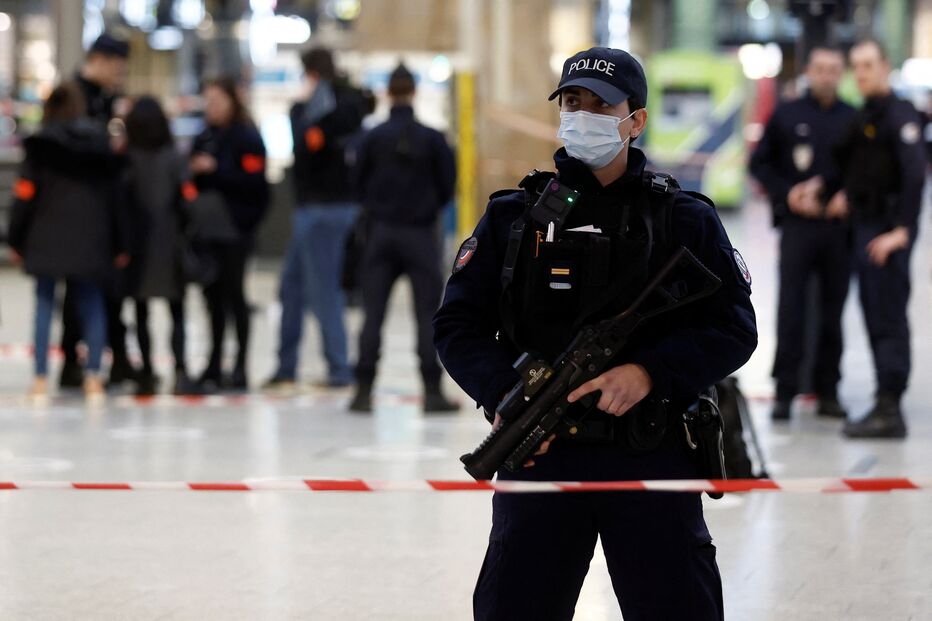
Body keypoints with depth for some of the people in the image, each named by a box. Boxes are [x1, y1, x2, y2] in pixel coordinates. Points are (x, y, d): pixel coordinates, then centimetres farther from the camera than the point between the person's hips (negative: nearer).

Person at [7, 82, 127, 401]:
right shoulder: (101, 142, 4)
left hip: (48, 239, -2)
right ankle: (93, 376, 3)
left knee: (45, 304, 4)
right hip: (91, 240, 2)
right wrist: (120, 244, 12)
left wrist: (16, 240, 4)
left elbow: (25, 193, -5)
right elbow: (114, 194, 6)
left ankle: (41, 378, 0)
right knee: (91, 305, 10)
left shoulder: (41, 144, -5)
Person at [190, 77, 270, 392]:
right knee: (213, 295, 9)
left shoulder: (247, 138, -6)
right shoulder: (204, 139, 17)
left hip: (234, 227, -7)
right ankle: (214, 367, 15)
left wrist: (215, 170, -16)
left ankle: (240, 368, 0)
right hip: (207, 227, 7)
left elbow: (252, 180, -15)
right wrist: (193, 172, 1)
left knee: (233, 293, -5)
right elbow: (193, 179, 23)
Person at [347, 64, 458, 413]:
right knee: (428, 315, 3)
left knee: (373, 314, 5)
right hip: (420, 233, -1)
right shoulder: (432, 138, -7)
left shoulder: (373, 138, -5)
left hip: (381, 231, 1)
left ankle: (364, 390, 3)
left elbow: (358, 182, 0)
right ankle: (432, 391, 1)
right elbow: (447, 184, -2)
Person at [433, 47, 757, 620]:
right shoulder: (512, 217, 8)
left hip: (653, 460, -1)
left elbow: (733, 330, 0)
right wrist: (503, 395, -13)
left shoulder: (686, 220, 6)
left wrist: (649, 372, -17)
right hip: (539, 453, 1)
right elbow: (458, 325, 5)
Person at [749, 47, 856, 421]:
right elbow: (759, 163, 8)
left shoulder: (853, 119, 7)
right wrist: (787, 194, -5)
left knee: (833, 312, 5)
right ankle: (785, 391, -3)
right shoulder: (787, 115, 6)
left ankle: (828, 390, 12)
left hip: (839, 226, 1)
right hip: (797, 223, -1)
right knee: (790, 309, -6)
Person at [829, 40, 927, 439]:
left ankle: (889, 411, -10)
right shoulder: (863, 117, 16)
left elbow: (914, 175, -20)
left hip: (888, 230, -9)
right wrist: (847, 193, 13)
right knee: (876, 319, 11)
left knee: (888, 319, -9)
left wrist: (902, 230, -23)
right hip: (864, 226, 9)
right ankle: (886, 407, 17)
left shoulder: (899, 115, -12)